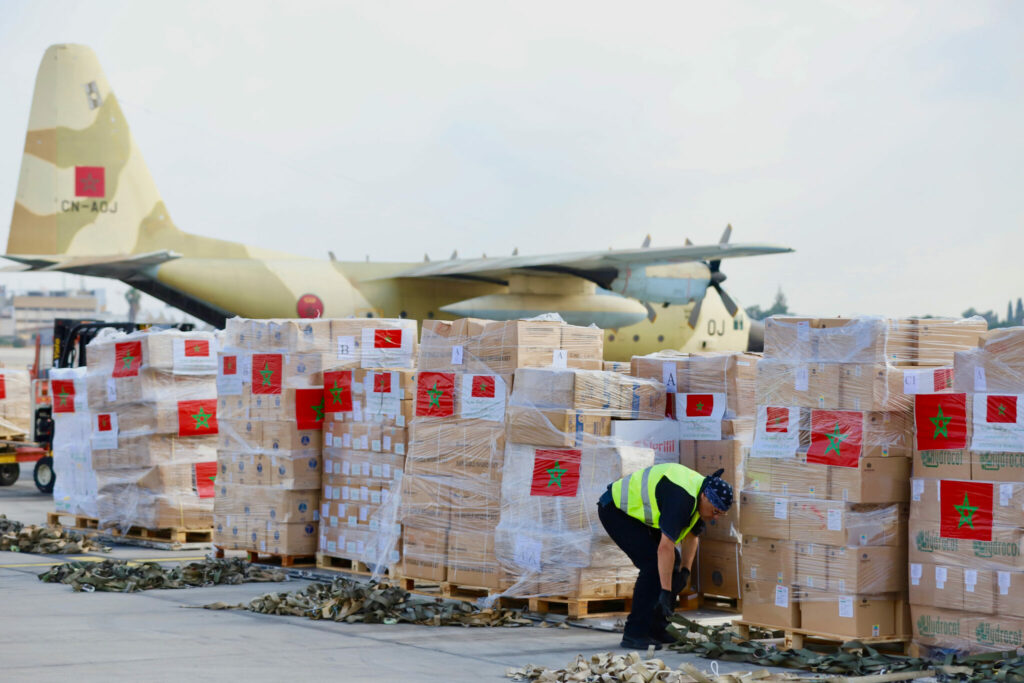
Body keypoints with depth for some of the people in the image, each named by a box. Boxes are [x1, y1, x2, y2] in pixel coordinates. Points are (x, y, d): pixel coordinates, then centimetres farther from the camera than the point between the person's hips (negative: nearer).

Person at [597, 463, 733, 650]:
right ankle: (634, 634, -15)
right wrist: (665, 592, -36)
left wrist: (685, 571, 2)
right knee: (653, 564, -19)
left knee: (672, 562, 5)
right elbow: (665, 547, -38)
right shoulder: (681, 497, -34)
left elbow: (691, 536, 11)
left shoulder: (700, 496, -4)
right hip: (615, 509, -10)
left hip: (638, 512, 10)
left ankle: (657, 629, 11)